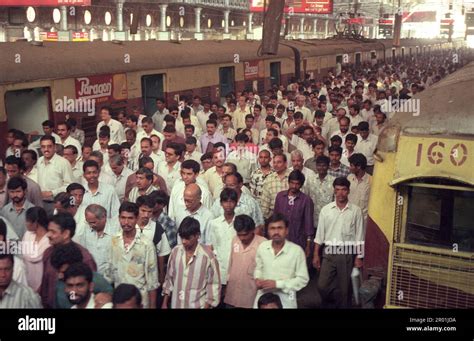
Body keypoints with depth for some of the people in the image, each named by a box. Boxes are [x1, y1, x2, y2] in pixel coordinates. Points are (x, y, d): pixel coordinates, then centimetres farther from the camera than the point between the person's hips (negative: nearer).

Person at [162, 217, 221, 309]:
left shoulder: (207, 256, -15)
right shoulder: (175, 252, -2)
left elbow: (214, 285, -9)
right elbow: (169, 278, 8)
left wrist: (207, 306, -11)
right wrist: (165, 303, 9)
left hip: (198, 306, -4)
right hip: (176, 305, 4)